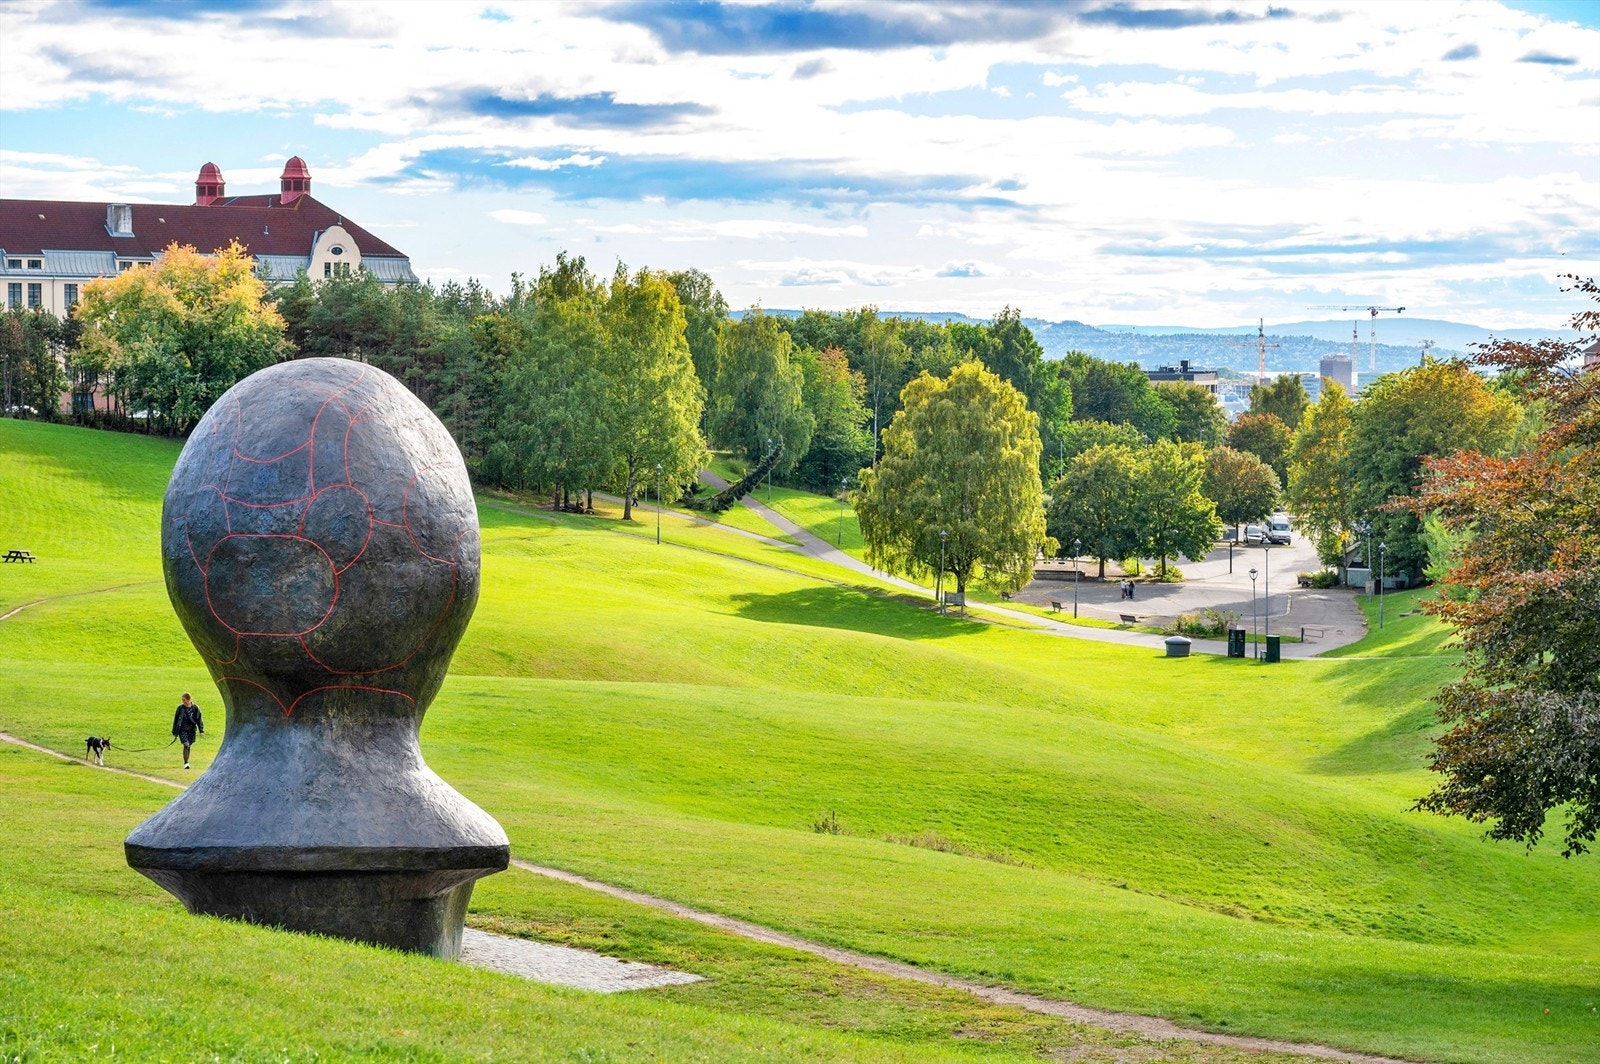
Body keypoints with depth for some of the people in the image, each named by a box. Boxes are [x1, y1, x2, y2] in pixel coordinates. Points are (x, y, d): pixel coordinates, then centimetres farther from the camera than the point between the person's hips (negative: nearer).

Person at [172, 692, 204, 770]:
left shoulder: (195, 708, -2)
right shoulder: (180, 708, -2)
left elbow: (199, 720, 2)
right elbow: (176, 719, 5)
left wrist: (201, 730, -5)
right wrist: (175, 731, 7)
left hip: (191, 730, 1)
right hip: (183, 730, -1)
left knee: (189, 746, 9)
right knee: (186, 745, -14)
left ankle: (186, 762, 21)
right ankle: (186, 763, -11)